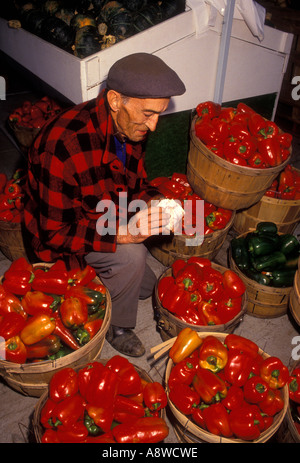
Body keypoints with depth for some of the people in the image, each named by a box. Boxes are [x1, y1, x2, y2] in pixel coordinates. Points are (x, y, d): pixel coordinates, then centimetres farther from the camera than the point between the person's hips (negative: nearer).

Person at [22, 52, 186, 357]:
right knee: (131, 255, -33)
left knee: (147, 286, 17)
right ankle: (116, 327, -5)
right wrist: (123, 233, -42)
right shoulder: (64, 145, -37)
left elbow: (136, 183, 2)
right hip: (57, 241, -7)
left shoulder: (129, 126, -12)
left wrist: (154, 202, -21)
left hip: (107, 222, 8)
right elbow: (55, 232, -32)